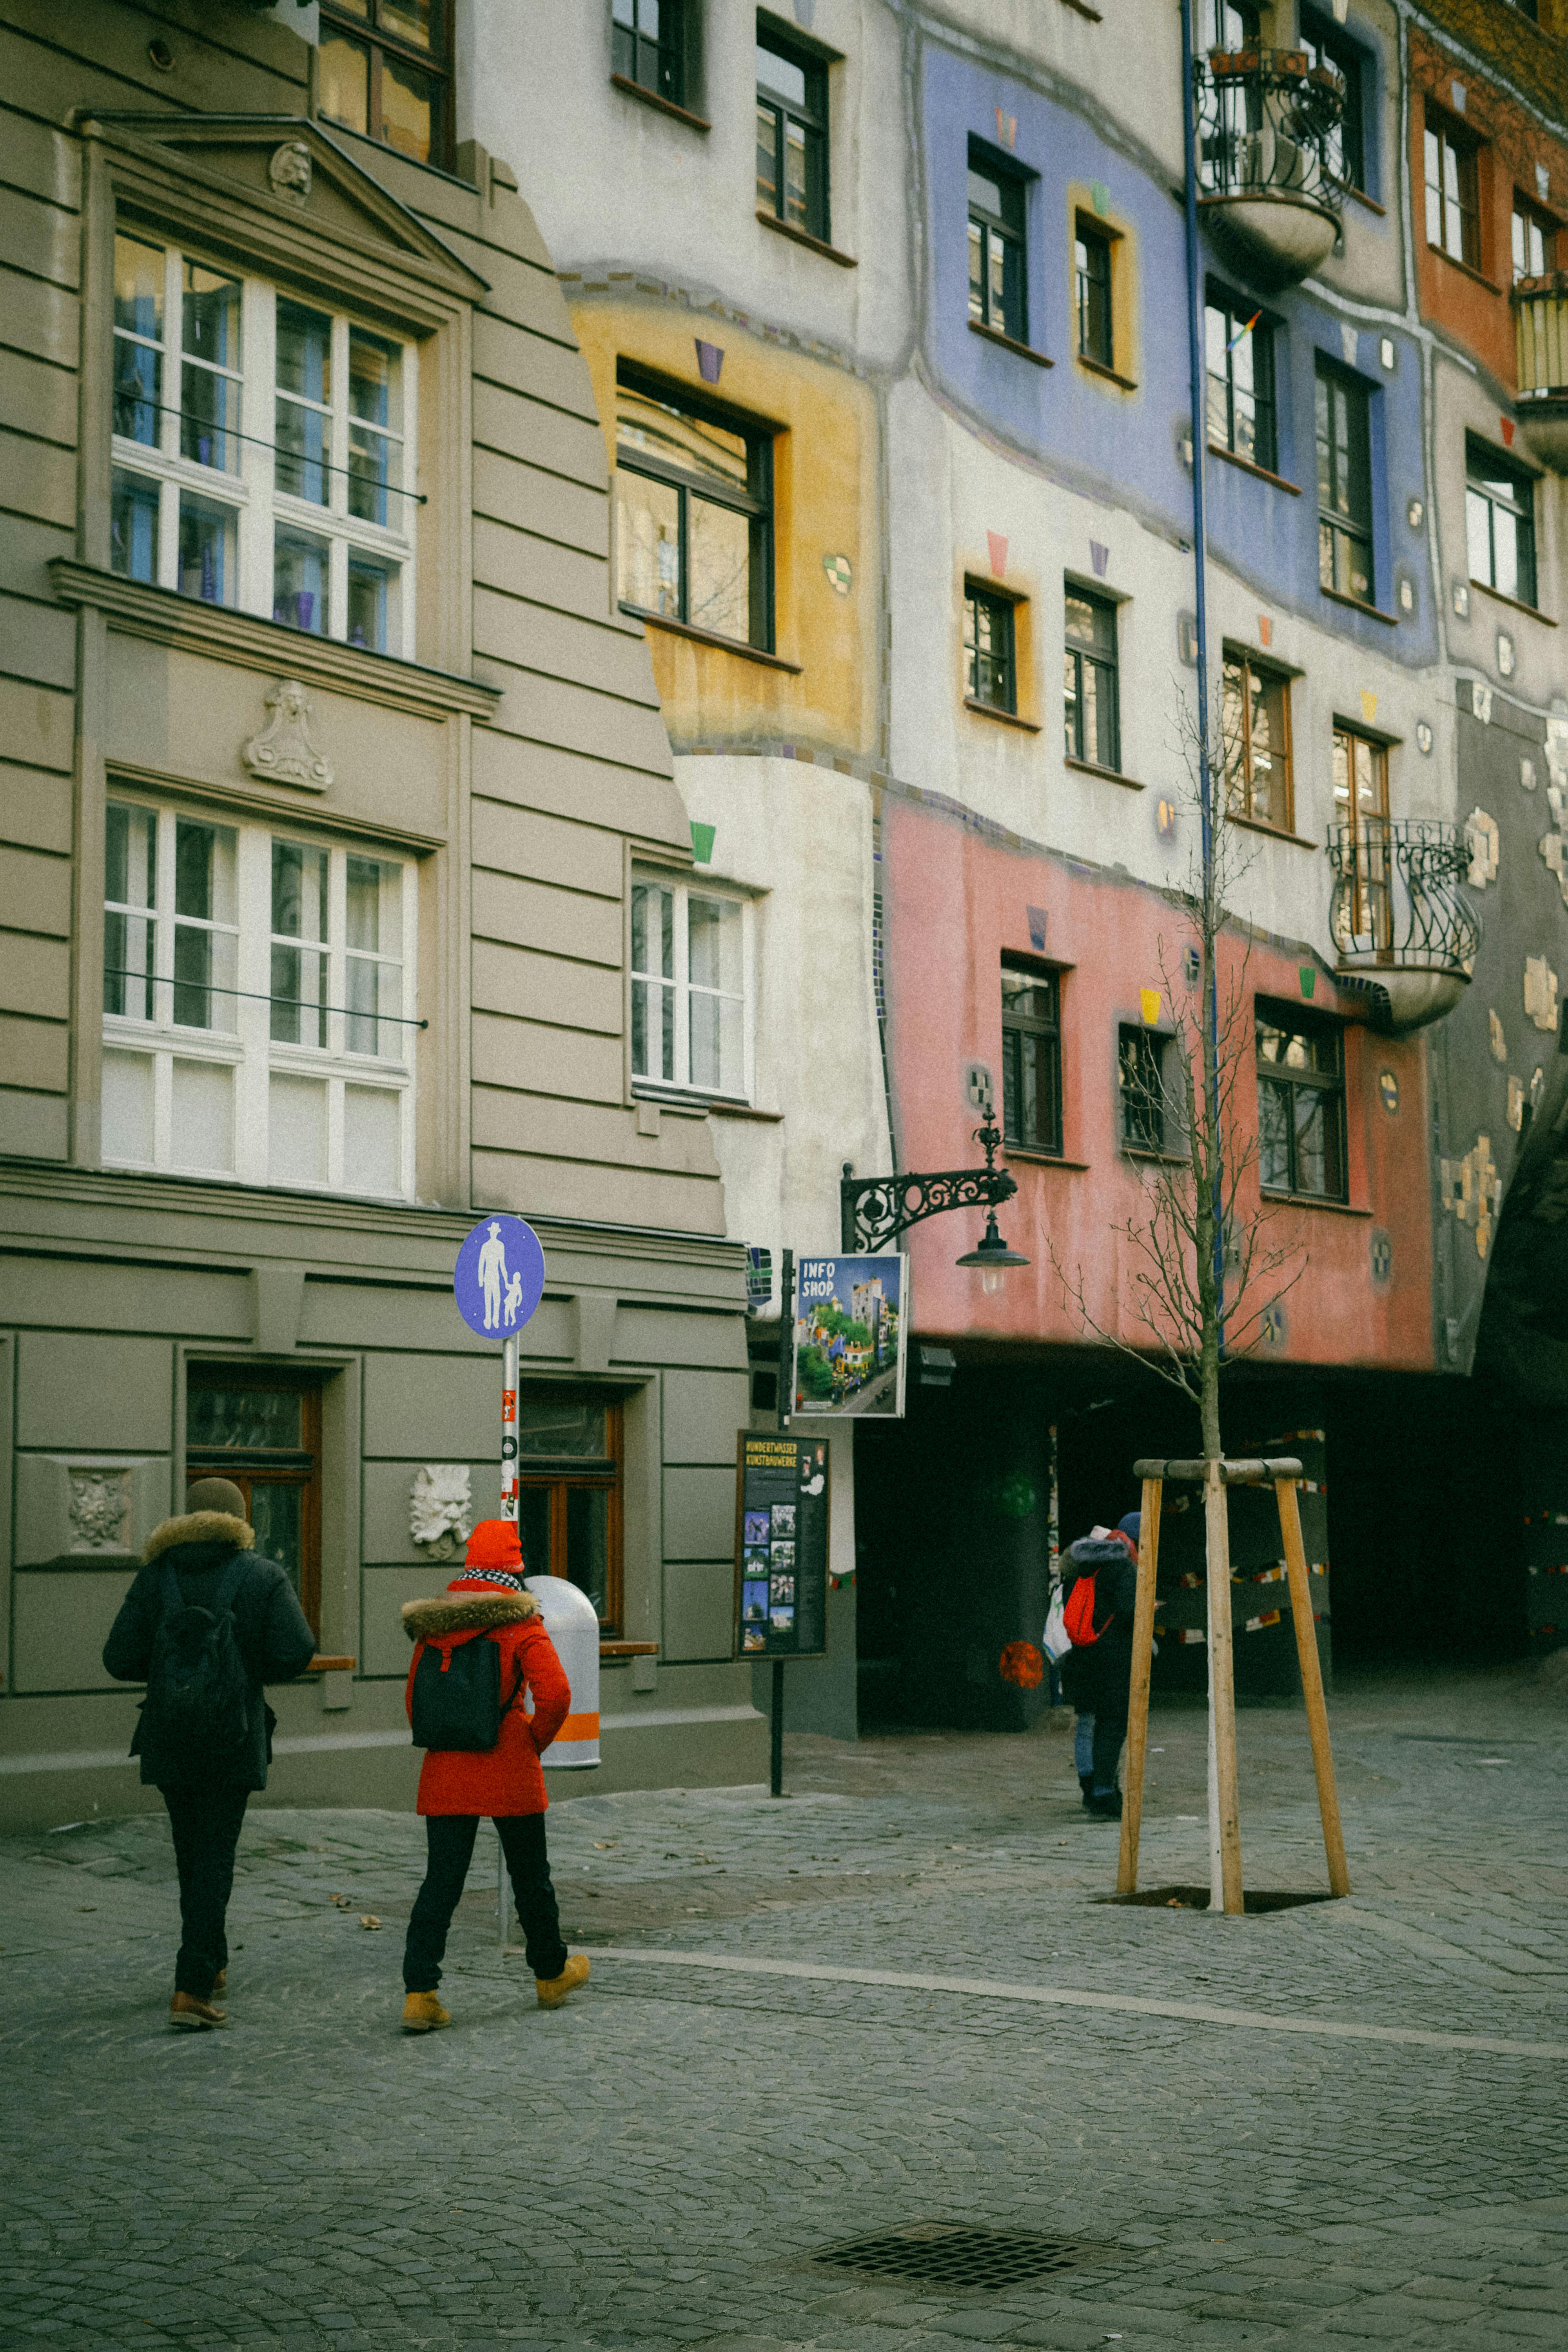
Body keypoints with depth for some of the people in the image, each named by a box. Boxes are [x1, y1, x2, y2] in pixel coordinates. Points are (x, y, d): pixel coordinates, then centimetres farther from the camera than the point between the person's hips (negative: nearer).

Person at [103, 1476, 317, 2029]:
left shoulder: (156, 1575, 1)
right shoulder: (264, 1576, -4)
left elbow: (120, 1659, -3)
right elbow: (296, 1652, -12)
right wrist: (252, 1668, 8)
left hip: (169, 1735, 3)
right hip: (234, 1738, -2)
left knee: (192, 1853, 18)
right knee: (215, 1858, 0)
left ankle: (212, 1966, 32)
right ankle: (191, 1989, -9)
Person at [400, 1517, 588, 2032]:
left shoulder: (433, 1625, 4)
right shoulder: (521, 1623, -10)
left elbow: (415, 1696, 10)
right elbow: (555, 1693, -19)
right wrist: (536, 1741, -4)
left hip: (444, 1774, 3)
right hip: (510, 1775, -3)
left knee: (441, 1880, 3)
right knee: (530, 1875, 14)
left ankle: (419, 1993, -7)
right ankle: (551, 1974, 31)